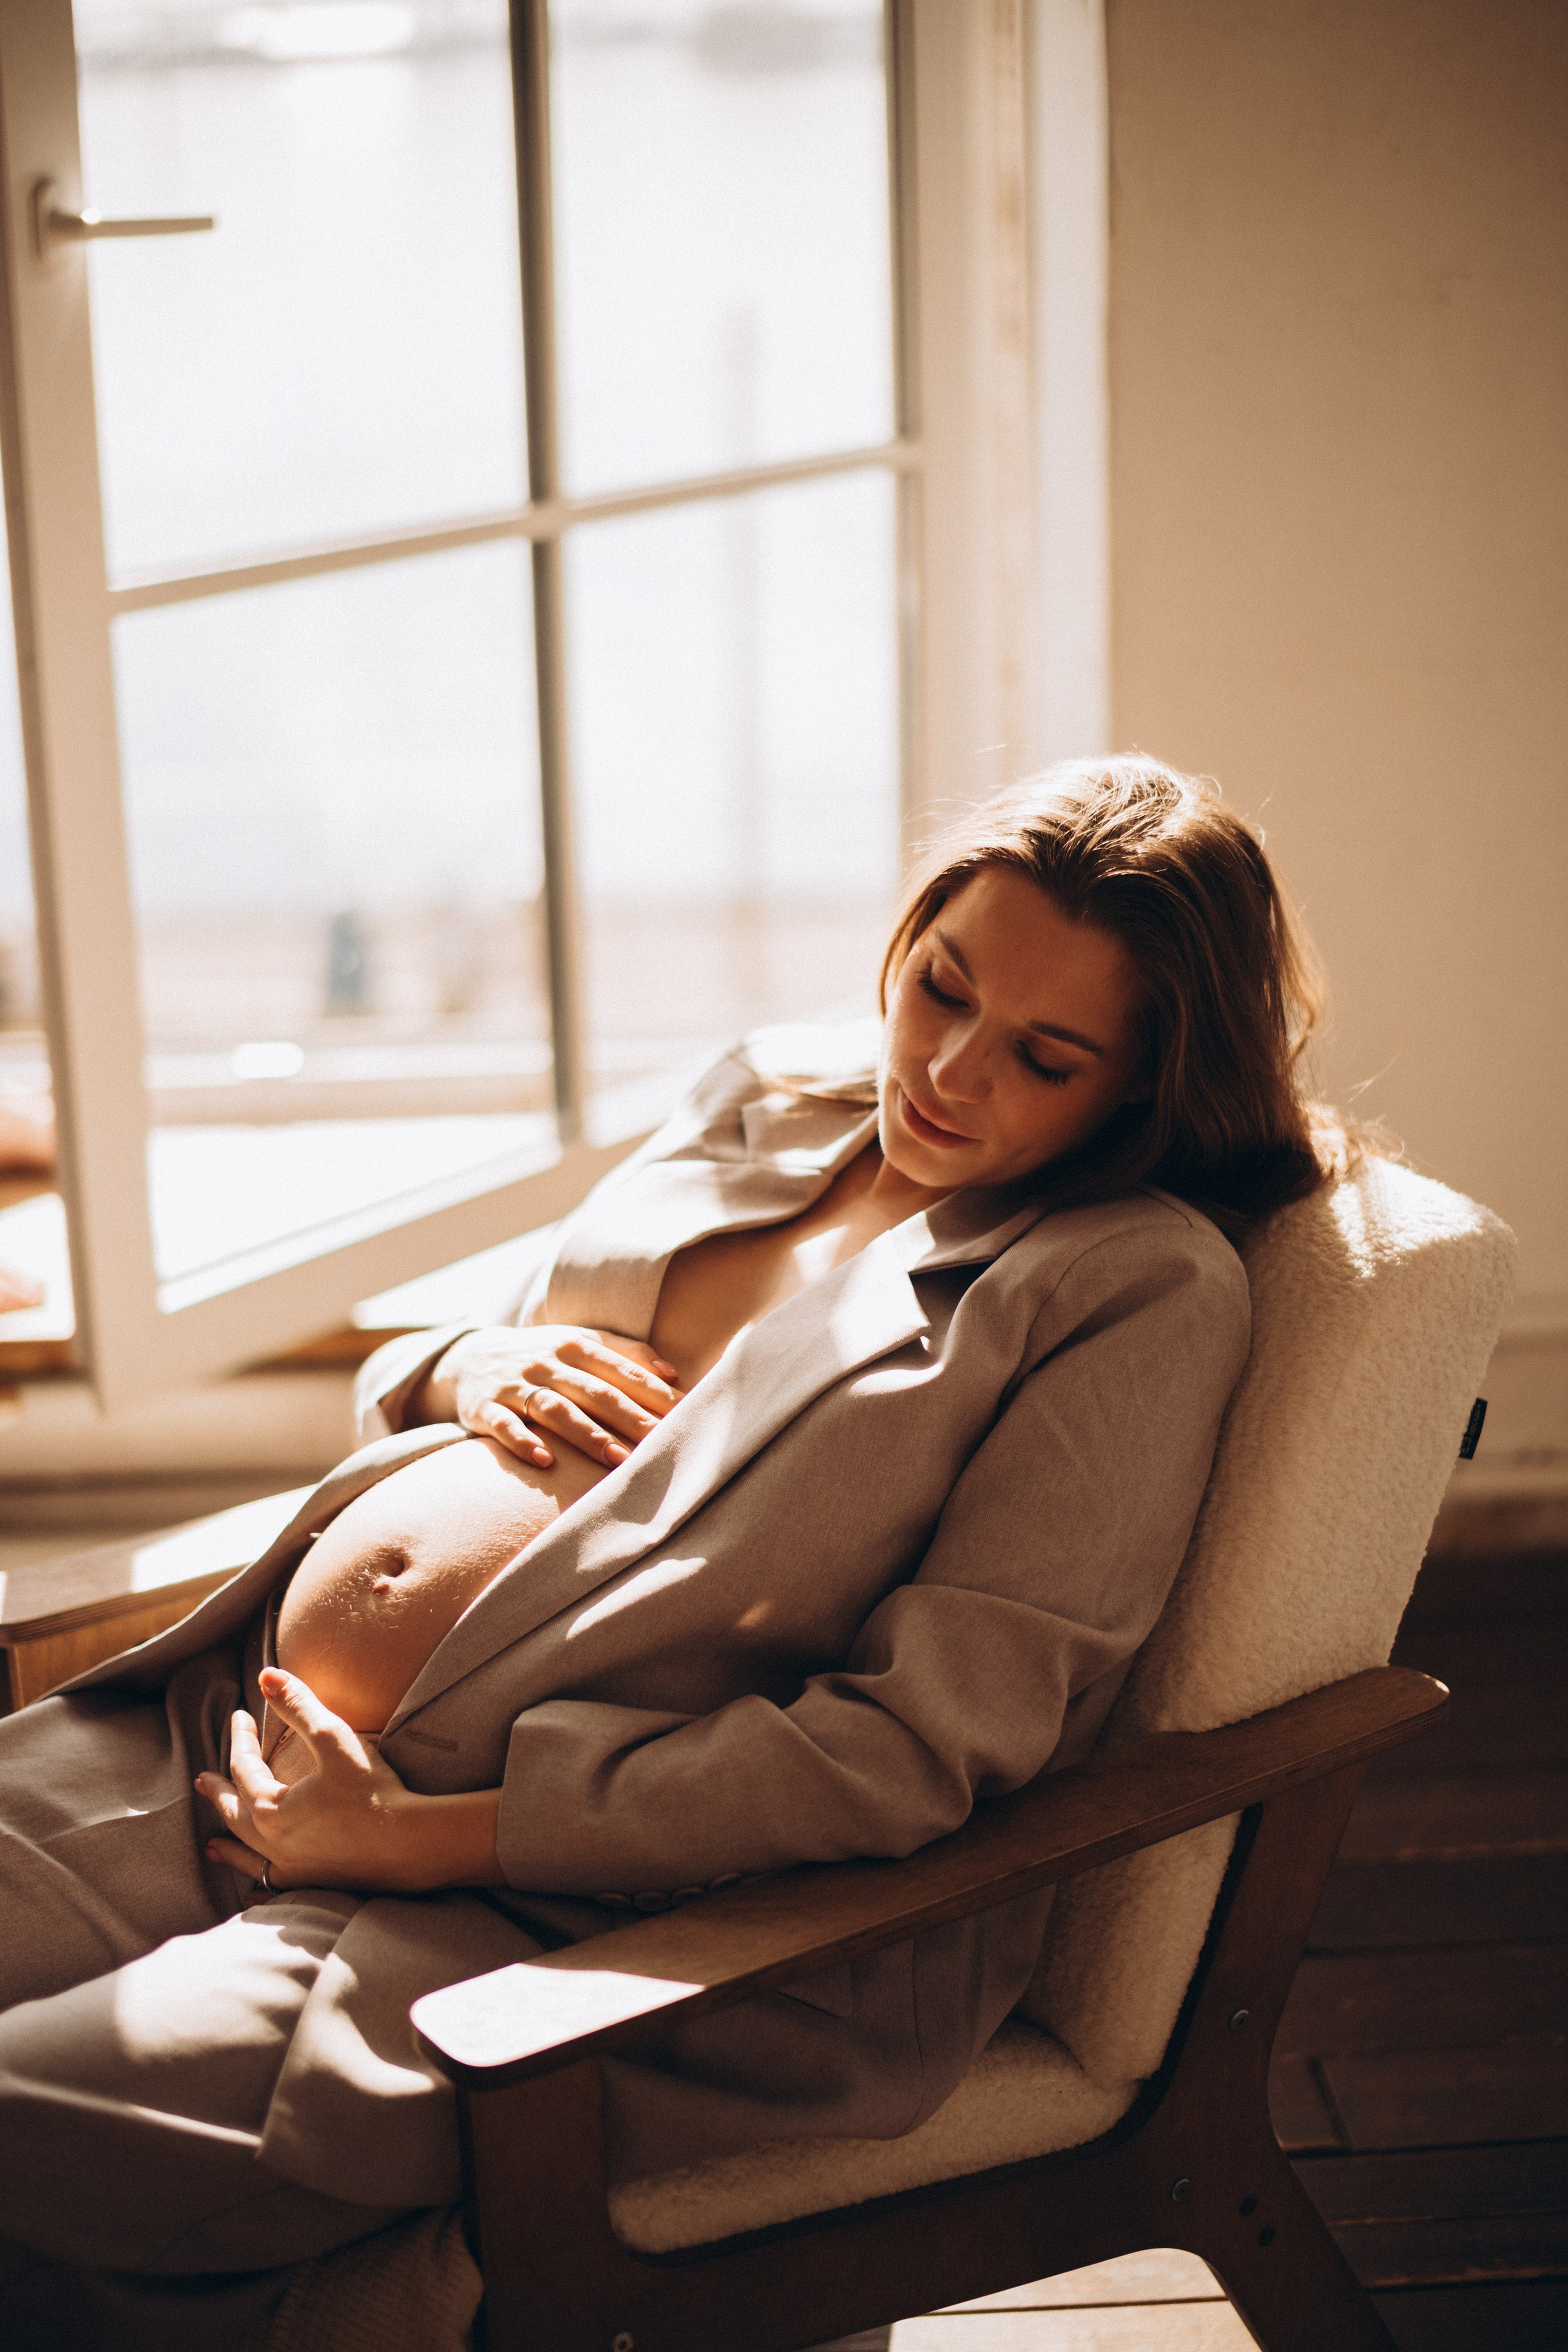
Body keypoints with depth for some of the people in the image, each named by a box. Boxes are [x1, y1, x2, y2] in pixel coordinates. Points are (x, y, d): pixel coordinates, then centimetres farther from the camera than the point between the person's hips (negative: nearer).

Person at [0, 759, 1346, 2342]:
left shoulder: (1141, 1284, -5)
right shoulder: (770, 1095, 15)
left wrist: (420, 1836, -14)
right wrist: (475, 1369, 1)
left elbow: (929, 1747, -14)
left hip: (548, 1897, -7)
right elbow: (401, 1372, 27)